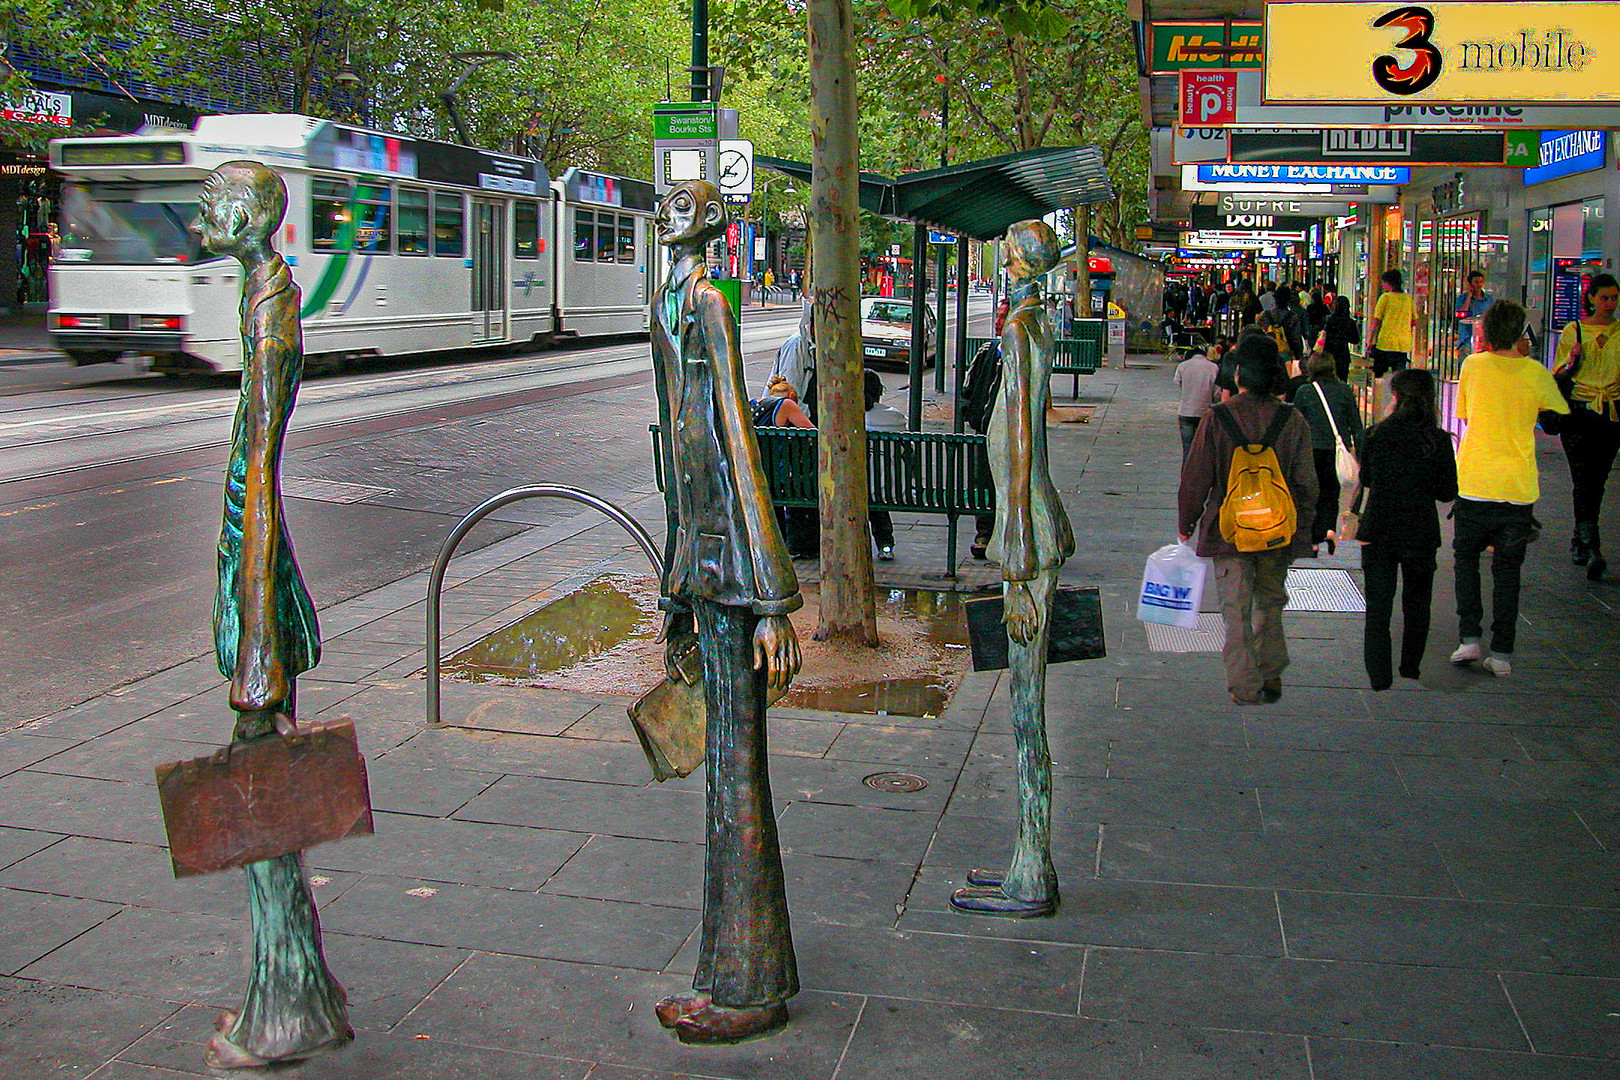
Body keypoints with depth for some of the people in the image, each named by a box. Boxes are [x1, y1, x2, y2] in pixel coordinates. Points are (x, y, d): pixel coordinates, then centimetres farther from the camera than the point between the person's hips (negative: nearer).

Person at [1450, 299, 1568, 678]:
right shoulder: (1537, 375, -4)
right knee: (1507, 569, 9)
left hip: (1474, 485, 0)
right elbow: (1562, 415, 11)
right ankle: (1502, 653, 7)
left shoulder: (1473, 365, -2)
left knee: (1467, 560, 17)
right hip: (1518, 487, 0)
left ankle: (1469, 639, 7)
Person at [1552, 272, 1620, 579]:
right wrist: (1572, 363, -13)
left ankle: (1579, 542, 22)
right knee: (1583, 480, -11)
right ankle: (1591, 548, -17)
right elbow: (1558, 375, 7)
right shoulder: (1573, 331, 4)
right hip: (1579, 411, -2)